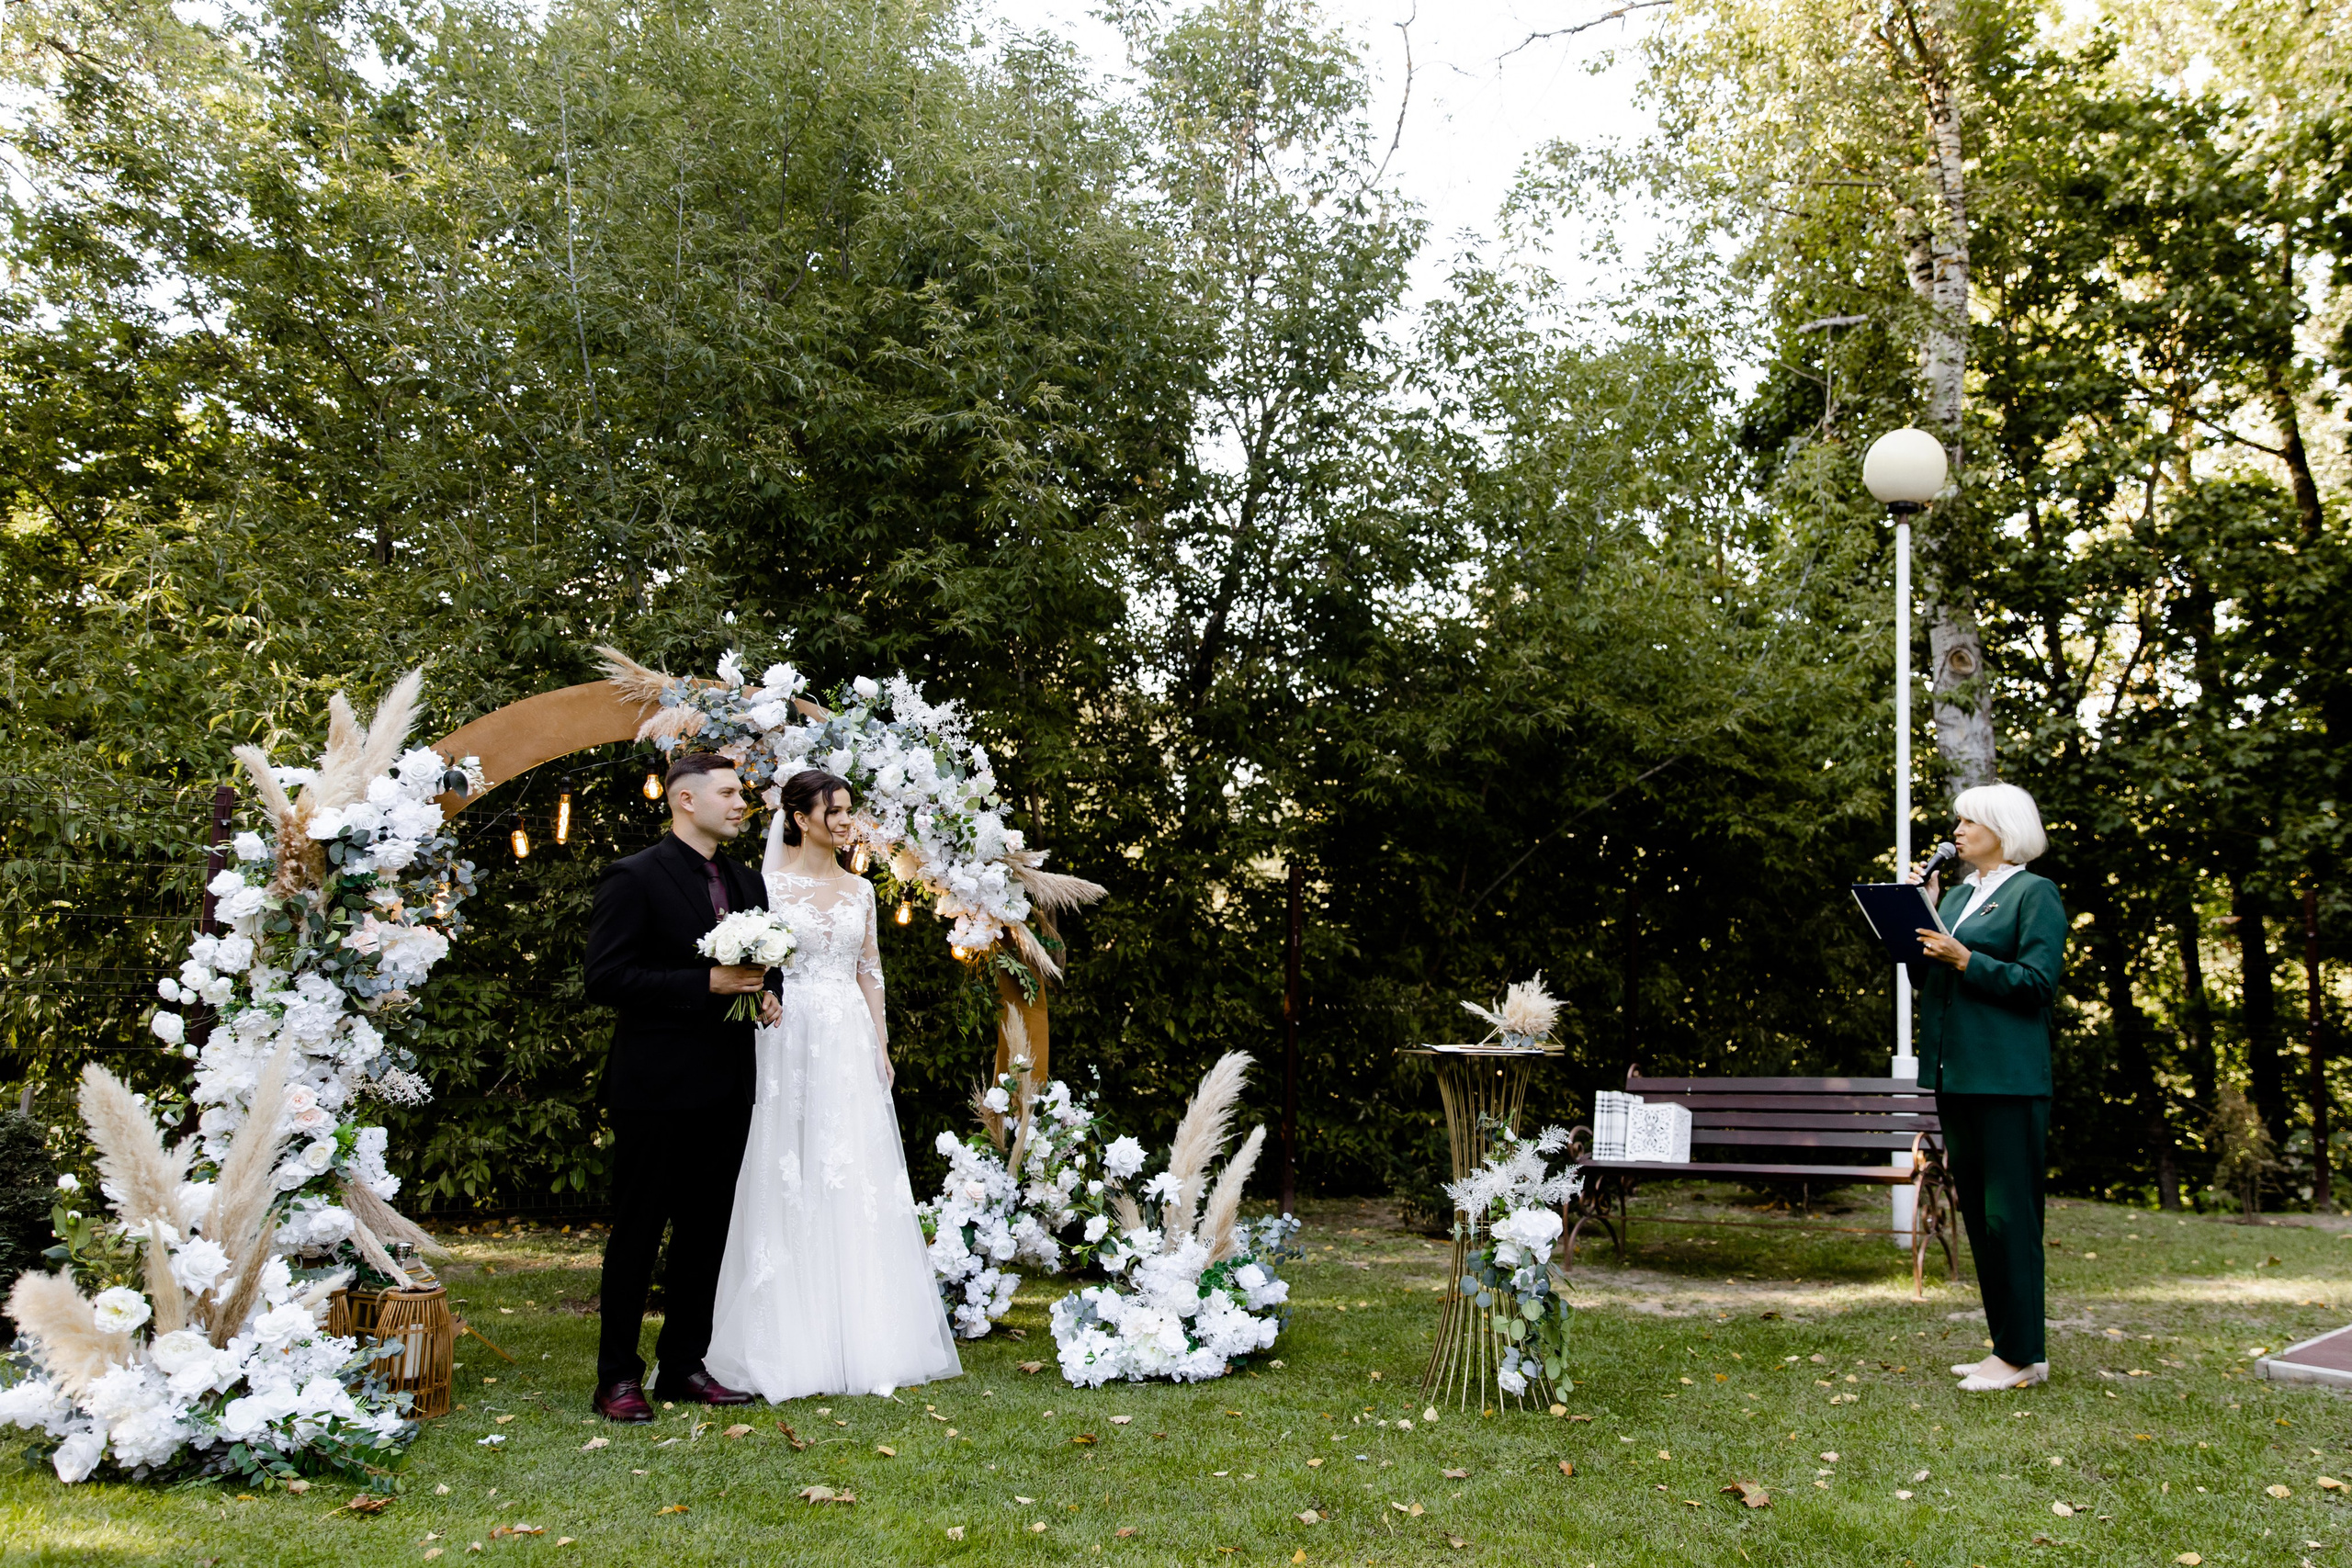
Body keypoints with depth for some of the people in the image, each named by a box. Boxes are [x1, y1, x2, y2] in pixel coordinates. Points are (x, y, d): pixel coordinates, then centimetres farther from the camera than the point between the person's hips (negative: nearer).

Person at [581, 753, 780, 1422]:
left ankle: (684, 1366, 23)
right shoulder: (633, 878, -9)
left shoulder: (746, 882, 13)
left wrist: (765, 994, 0)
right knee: (637, 1232, 2)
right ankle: (618, 1378, 11)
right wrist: (707, 984, -20)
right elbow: (605, 977, -16)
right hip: (656, 1089, -7)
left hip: (725, 1088, 7)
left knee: (705, 1230, 12)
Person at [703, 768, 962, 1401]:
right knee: (790, 1186, -2)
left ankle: (861, 1343, 11)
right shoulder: (769, 885, -1)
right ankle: (792, 1343, 7)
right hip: (791, 1042, -4)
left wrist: (881, 1050, 8)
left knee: (857, 1186, 3)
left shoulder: (859, 890, 13)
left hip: (850, 1044, 4)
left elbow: (870, 973, 14)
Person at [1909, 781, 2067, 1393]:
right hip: (1955, 1072, 8)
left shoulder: (2035, 893, -4)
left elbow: (2039, 981, -12)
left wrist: (1965, 960, -19)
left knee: (2008, 1215, -6)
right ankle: (2005, 1347, 19)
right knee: (1977, 1214, 11)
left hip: (2005, 1078, -8)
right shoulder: (1958, 894, 18)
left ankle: (2024, 1356, 0)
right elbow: (1929, 976, 17)